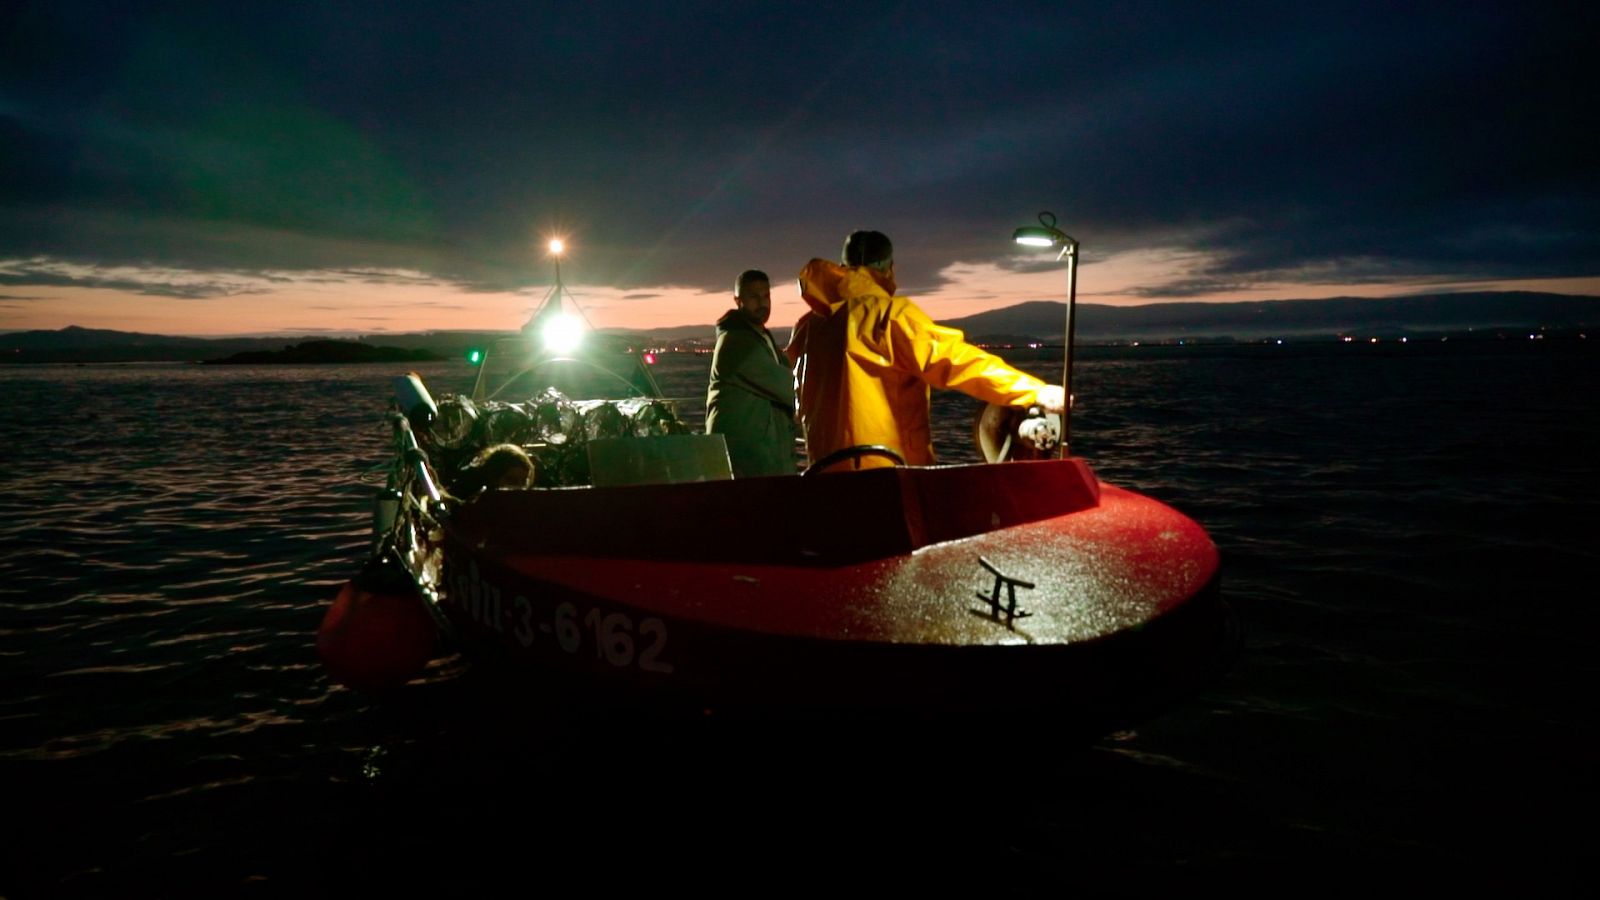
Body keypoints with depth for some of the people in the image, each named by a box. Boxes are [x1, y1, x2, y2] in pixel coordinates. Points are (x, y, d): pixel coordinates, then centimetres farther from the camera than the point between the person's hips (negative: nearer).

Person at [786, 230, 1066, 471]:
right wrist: (1035, 391, -21)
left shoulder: (809, 325, 7)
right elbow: (952, 358, -19)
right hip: (890, 467, -6)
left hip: (829, 468, 6)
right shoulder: (889, 315, -11)